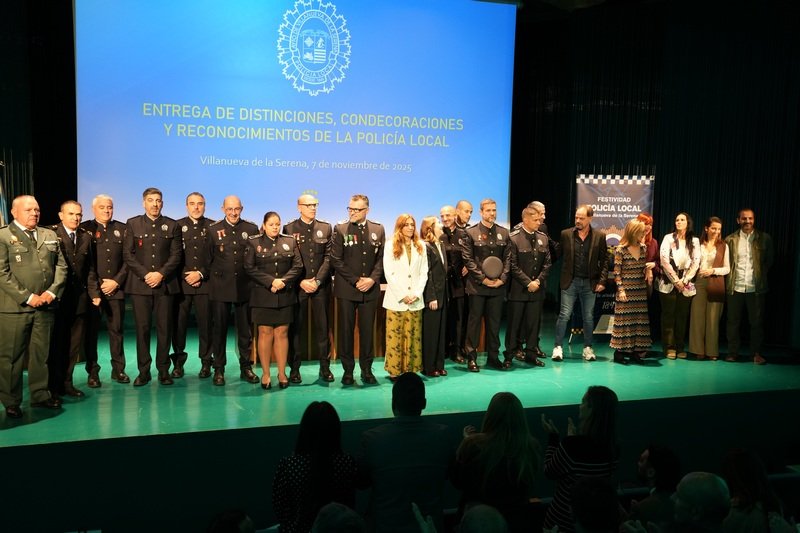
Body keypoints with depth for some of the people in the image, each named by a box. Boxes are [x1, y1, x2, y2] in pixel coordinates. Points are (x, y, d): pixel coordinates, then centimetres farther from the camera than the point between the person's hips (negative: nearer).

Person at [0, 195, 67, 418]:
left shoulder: (50, 236, 14)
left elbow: (61, 266, 11)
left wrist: (52, 291, -4)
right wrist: (27, 297, -13)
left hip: (45, 306, 5)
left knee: (41, 353, 12)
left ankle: (40, 395, 23)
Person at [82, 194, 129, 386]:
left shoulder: (122, 229, 10)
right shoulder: (84, 229, 4)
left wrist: (116, 281, -5)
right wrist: (94, 287, -7)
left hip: (116, 289, 2)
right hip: (91, 289, -2)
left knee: (116, 330, 6)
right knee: (91, 331, 2)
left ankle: (118, 369, 15)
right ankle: (92, 372, 10)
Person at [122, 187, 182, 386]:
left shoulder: (172, 225, 9)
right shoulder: (133, 224, 10)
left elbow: (176, 255, 3)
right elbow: (127, 254, 3)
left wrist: (161, 274, -10)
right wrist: (145, 274, -9)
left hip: (165, 284, 0)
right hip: (140, 284, 0)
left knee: (164, 328, 1)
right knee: (142, 328, 1)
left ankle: (163, 370, 10)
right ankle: (143, 371, 8)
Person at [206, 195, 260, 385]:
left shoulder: (251, 229, 4)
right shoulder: (213, 230, 4)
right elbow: (208, 259, 7)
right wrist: (214, 277, 3)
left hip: (245, 287, 1)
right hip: (220, 287, 0)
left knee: (245, 330, 7)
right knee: (219, 329, 5)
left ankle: (246, 368, 18)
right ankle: (218, 369, 15)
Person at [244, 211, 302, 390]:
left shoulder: (290, 241, 9)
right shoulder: (254, 242, 3)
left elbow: (298, 266, 3)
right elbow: (249, 268, -5)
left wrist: (283, 281, -12)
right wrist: (271, 281, -14)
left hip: (285, 295, 2)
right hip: (262, 296, -2)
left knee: (282, 333, 5)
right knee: (265, 333, 1)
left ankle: (282, 373, 12)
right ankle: (265, 373, 10)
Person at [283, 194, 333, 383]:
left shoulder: (326, 228, 8)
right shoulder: (289, 229, 3)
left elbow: (328, 257, 2)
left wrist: (318, 280, -9)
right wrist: (301, 282, -10)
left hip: (321, 284, 2)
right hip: (297, 285, -1)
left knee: (322, 325, 4)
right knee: (296, 326, 3)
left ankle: (325, 367, 12)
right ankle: (294, 368, 11)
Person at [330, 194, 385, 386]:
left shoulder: (378, 230, 7)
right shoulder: (340, 229, 1)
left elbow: (381, 258, 6)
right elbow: (336, 260, -4)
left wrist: (372, 279, -10)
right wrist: (355, 280, -10)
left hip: (370, 289, 2)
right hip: (346, 289, -1)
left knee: (367, 330, 6)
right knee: (346, 330, 3)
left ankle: (366, 370, 16)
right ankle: (348, 370, 13)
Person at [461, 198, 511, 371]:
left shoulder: (503, 233, 11)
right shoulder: (470, 233, -1)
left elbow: (507, 258, 8)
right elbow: (468, 259, -5)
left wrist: (502, 278, -5)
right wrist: (483, 278, -11)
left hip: (498, 285, 3)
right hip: (477, 285, -3)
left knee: (494, 322, 9)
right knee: (474, 321, 3)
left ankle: (493, 356, 19)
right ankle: (471, 357, 11)